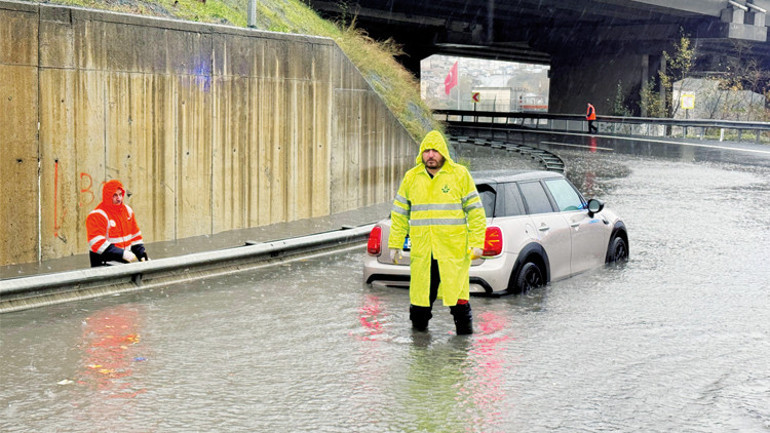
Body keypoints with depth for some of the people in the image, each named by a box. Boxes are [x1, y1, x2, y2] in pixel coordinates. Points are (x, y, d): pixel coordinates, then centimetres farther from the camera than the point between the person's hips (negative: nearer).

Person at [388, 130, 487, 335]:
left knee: (456, 287, -5)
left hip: (454, 248, -3)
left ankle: (464, 328, 9)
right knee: (420, 287, 5)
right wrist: (395, 244, 12)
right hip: (421, 249, 3)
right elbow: (400, 213, 17)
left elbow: (475, 210, 2)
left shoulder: (460, 174, 2)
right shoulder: (411, 177, 11)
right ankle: (419, 325, 23)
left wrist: (477, 243, -6)